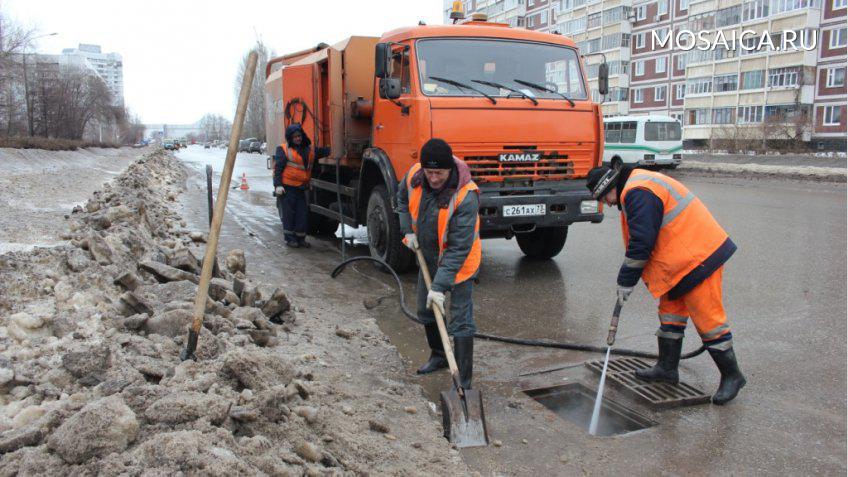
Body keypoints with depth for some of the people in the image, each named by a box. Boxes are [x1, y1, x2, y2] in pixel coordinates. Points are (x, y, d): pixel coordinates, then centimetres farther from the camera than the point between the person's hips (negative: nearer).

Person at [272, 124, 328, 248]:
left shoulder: (310, 150, 14)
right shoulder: (283, 149, -3)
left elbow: (324, 151, 15)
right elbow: (278, 168, -8)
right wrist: (278, 185, -15)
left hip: (301, 188, 5)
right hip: (287, 187, -5)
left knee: (302, 213, 6)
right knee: (288, 213, 1)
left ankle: (300, 237, 17)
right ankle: (289, 238, 11)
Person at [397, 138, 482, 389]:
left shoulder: (466, 197, -34)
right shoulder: (414, 175, -16)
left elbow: (459, 249, -34)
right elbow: (403, 198, 10)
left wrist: (440, 286, -36)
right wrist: (408, 230, -1)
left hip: (458, 262, -7)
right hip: (429, 256, 7)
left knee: (461, 322, -8)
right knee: (426, 310, 21)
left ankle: (463, 383, -1)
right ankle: (438, 355, 44)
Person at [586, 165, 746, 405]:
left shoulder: (637, 193, -19)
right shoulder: (639, 185, 15)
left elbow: (641, 243, -21)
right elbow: (639, 240, 21)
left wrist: (626, 281, -10)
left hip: (699, 257, -11)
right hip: (681, 259, 11)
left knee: (707, 317, -3)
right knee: (670, 311, 16)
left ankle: (732, 376, 11)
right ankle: (667, 368, 26)